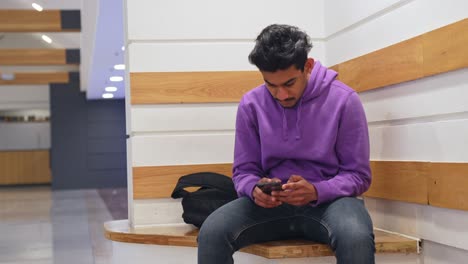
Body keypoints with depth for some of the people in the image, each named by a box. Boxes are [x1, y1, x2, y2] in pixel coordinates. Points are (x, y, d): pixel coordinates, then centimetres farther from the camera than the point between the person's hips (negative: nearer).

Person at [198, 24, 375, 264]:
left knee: (356, 237, -37)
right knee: (211, 233, -27)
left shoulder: (344, 100, -9)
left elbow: (358, 175, -5)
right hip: (270, 203, 2)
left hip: (327, 200, -1)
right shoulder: (251, 105, -2)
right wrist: (255, 189, -20)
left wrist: (316, 191, -25)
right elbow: (243, 171, 5)